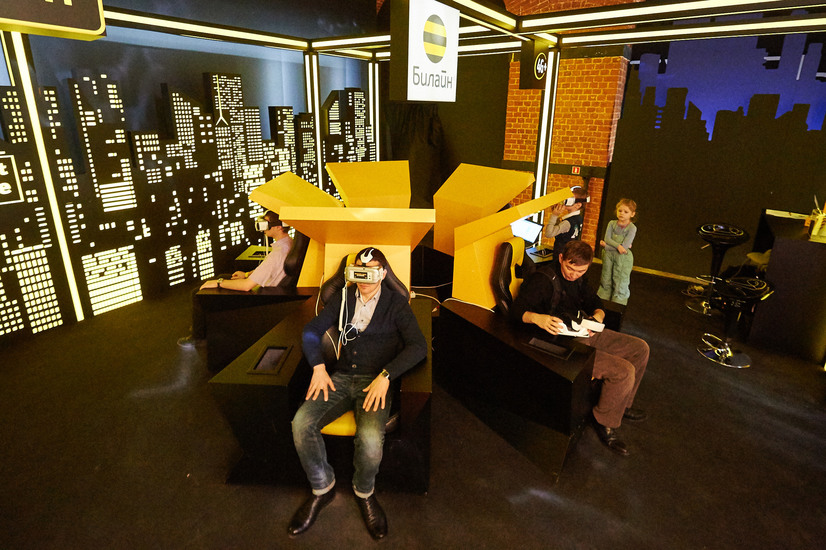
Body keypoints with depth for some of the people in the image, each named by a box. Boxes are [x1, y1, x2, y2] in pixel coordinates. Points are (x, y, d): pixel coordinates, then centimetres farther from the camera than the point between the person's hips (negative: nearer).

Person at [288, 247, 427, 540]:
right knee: (301, 423, -22)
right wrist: (318, 367, -4)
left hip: (375, 381, -3)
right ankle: (323, 488, 6)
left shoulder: (396, 303, 3)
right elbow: (312, 330, 12)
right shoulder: (343, 298, 14)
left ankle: (364, 491, 6)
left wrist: (385, 376, -19)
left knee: (371, 439, -30)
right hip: (340, 377, 4)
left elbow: (418, 345, -8)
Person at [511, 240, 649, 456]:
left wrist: (598, 316, -9)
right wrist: (537, 318, -44)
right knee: (624, 371, -20)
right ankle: (605, 422, 4)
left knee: (640, 348, 12)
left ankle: (621, 404, 29)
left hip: (584, 333, 10)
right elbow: (517, 310, -23)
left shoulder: (577, 277, 8)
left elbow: (595, 302, 16)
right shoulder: (543, 279, -17)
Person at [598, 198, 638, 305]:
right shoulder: (612, 223, 2)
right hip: (608, 255, 4)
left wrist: (607, 246, -14)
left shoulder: (632, 228, -11)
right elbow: (607, 239, -8)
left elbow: (624, 247, -18)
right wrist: (618, 246, -22)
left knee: (620, 284, 0)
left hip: (623, 258, -4)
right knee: (605, 281, 15)